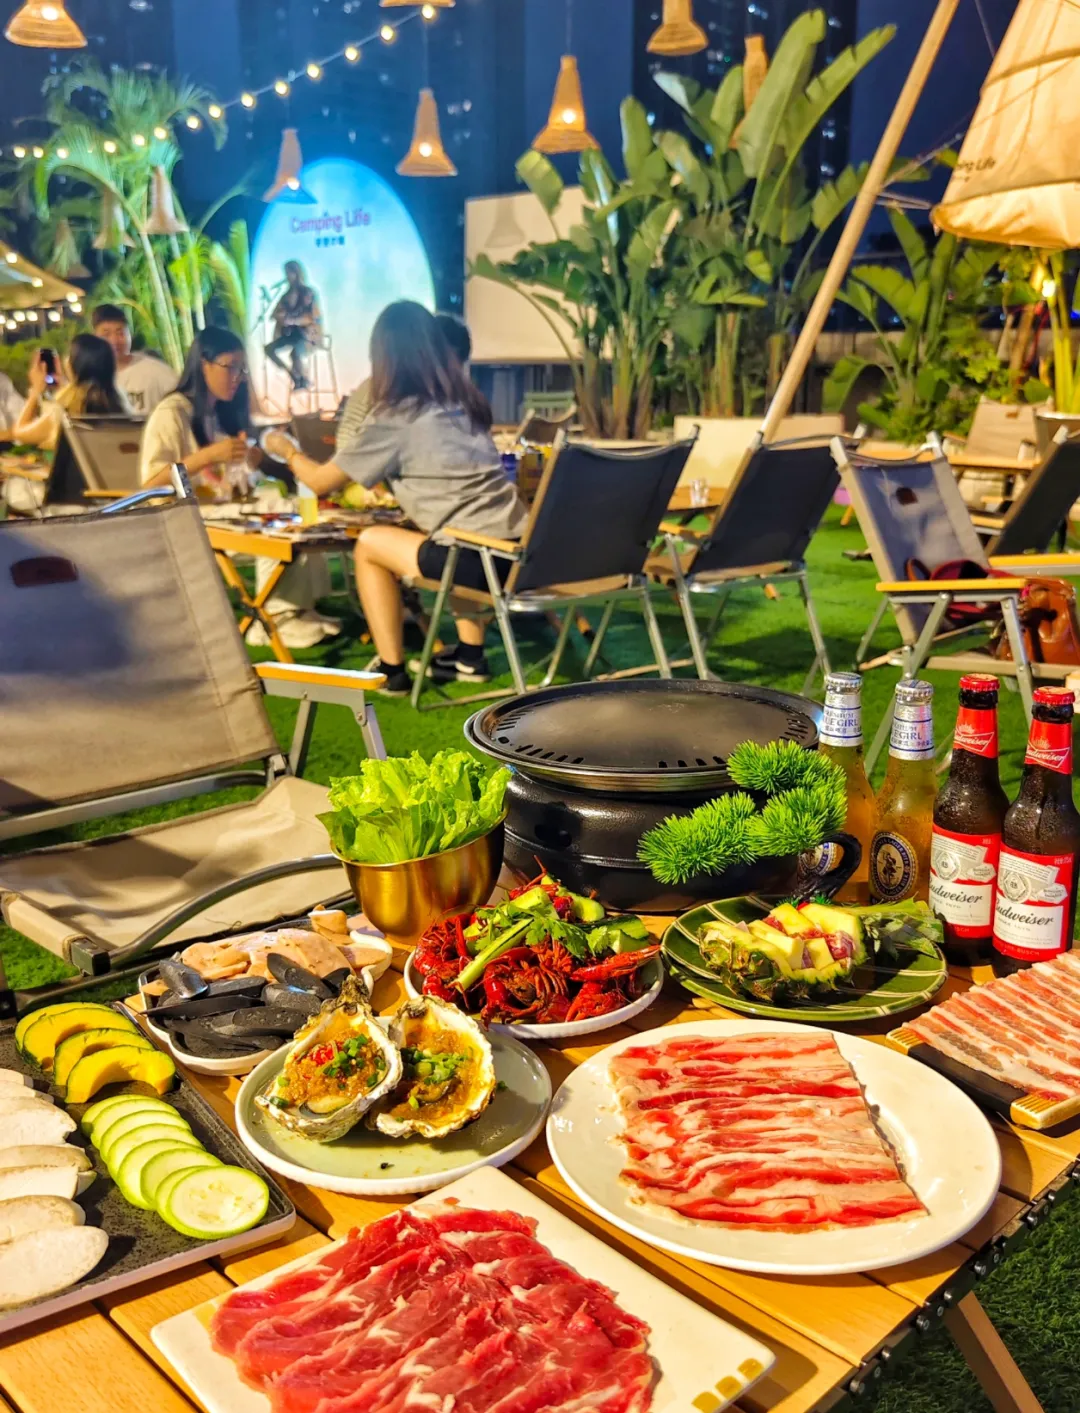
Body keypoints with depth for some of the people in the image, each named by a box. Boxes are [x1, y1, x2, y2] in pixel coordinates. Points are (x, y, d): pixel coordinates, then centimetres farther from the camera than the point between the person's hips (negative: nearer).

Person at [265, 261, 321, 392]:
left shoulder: (308, 293, -5)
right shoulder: (287, 294, 11)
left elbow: (314, 317, -14)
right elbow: (275, 314, 10)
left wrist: (293, 320, -26)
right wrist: (280, 316, -15)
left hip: (309, 332, -6)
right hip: (291, 332, 6)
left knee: (297, 350, -37)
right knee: (269, 348, -15)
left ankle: (304, 379, -9)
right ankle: (295, 376, -5)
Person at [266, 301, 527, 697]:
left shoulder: (394, 417, -1)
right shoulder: (466, 401, 17)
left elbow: (320, 482, 9)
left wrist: (288, 450, 28)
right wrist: (399, 494, 45)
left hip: (478, 557, -7)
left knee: (369, 543, 16)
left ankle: (391, 670, 19)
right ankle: (470, 657, 33)